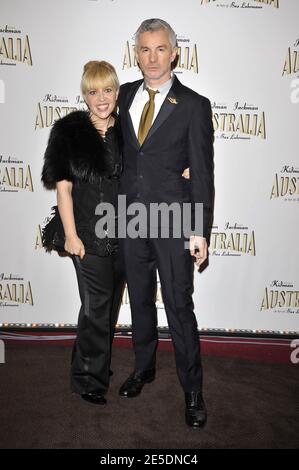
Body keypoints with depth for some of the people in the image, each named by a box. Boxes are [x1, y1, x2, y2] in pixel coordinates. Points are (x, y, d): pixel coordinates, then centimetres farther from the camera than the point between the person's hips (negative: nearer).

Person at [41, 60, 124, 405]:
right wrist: (71, 235, -11)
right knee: (96, 306, -1)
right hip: (89, 234, -4)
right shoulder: (69, 131, -5)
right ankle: (88, 379, 19)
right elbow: (63, 186, -7)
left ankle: (98, 363, 39)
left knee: (110, 304, 16)